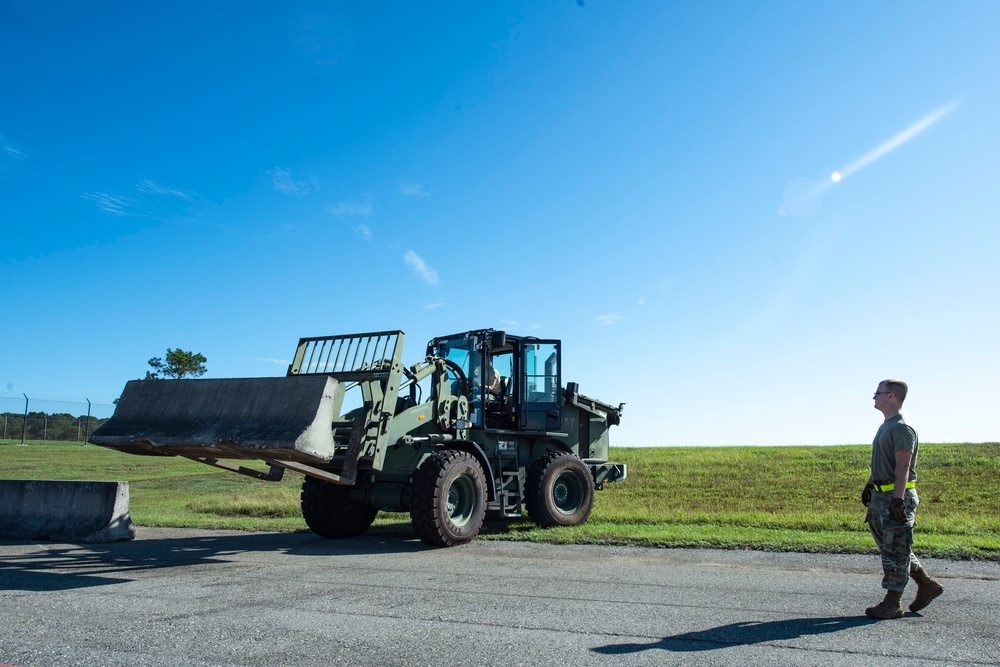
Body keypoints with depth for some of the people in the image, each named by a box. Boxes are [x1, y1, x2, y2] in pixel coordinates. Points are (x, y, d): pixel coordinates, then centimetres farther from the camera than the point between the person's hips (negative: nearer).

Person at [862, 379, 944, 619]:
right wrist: (869, 484, 28)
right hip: (880, 496, 10)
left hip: (897, 496, -10)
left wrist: (898, 500, -25)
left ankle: (892, 603, 5)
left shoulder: (902, 427, -15)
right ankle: (927, 584, 27)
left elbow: (903, 467, -21)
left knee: (896, 550, -2)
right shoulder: (885, 426, 16)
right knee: (890, 547, 15)